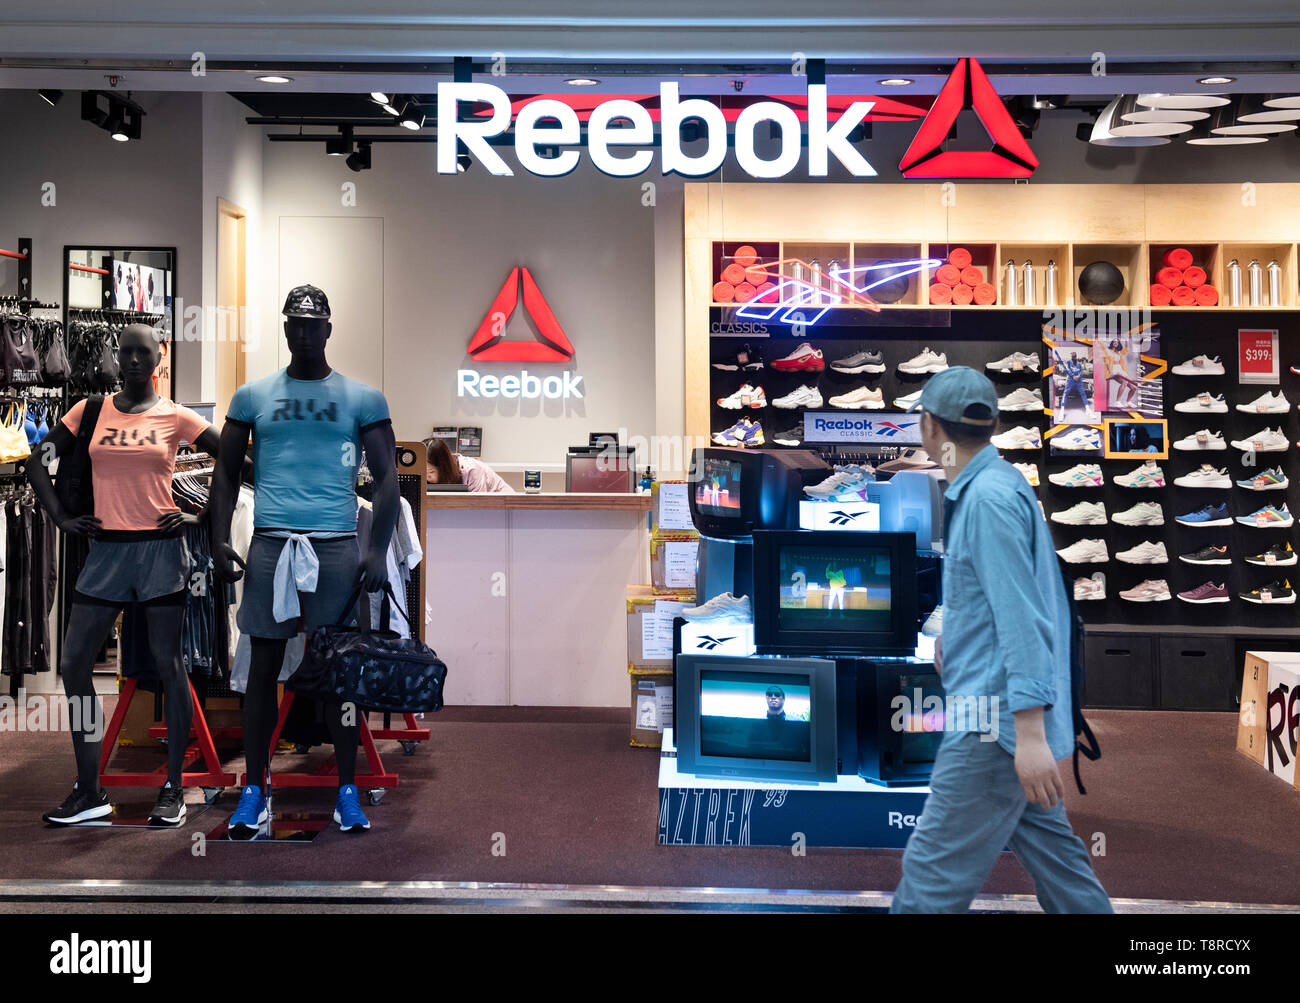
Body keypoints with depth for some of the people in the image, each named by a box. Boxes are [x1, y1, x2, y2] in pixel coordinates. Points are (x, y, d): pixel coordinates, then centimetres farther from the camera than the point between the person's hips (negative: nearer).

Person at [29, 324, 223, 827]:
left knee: (168, 665, 1)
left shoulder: (176, 417, 1)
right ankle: (89, 792, 13)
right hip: (105, 549, 3)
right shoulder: (90, 412, 7)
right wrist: (61, 517, 4)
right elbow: (39, 462, 13)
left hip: (160, 547, -3)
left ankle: (173, 790, 9)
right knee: (73, 663, 1)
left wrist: (202, 516, -3)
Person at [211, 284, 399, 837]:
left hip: (336, 545, -1)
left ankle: (348, 790, 11)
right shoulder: (253, 396, 10)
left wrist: (378, 551, -5)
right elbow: (227, 472, 12)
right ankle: (254, 789, 13)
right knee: (263, 665, 4)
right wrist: (220, 541, 1)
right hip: (271, 543, 1)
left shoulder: (363, 398, 7)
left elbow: (386, 477, 4)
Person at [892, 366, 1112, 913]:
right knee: (1050, 848, 17)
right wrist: (956, 638, 35)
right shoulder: (999, 483, 13)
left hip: (995, 722, -10)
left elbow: (1021, 619, -23)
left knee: (933, 873, -5)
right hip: (997, 718, 10)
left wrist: (1030, 734, -26)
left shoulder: (989, 498, -18)